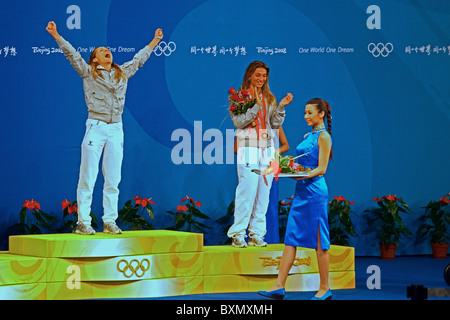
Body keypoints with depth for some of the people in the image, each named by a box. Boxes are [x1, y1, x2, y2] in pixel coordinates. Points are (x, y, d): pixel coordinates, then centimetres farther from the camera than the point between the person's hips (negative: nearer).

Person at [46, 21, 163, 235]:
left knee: (113, 179, 5)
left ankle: (109, 221, 12)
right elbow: (71, 53, 0)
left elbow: (139, 58, 29)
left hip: (116, 129, 4)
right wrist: (56, 35, -9)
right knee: (88, 178, -4)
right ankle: (83, 222, -2)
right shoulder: (88, 72, 6)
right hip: (96, 127, -4)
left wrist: (154, 42, 38)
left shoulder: (123, 73, 17)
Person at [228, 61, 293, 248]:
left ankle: (257, 234, 8)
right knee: (247, 192, -12)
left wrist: (281, 107, -1)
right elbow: (238, 122, -11)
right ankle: (238, 234, -6)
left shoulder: (269, 98, 15)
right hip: (248, 149, -5)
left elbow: (276, 124, 13)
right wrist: (256, 105, -15)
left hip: (267, 150, 5)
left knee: (263, 193, 3)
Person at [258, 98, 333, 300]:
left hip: (314, 191, -9)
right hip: (301, 192, 9)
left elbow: (321, 169, -13)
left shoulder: (323, 137, -7)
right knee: (291, 239, 3)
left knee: (319, 242, -2)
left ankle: (324, 289, 6)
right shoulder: (308, 136, 18)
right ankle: (279, 286, 2)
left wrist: (302, 175, -24)